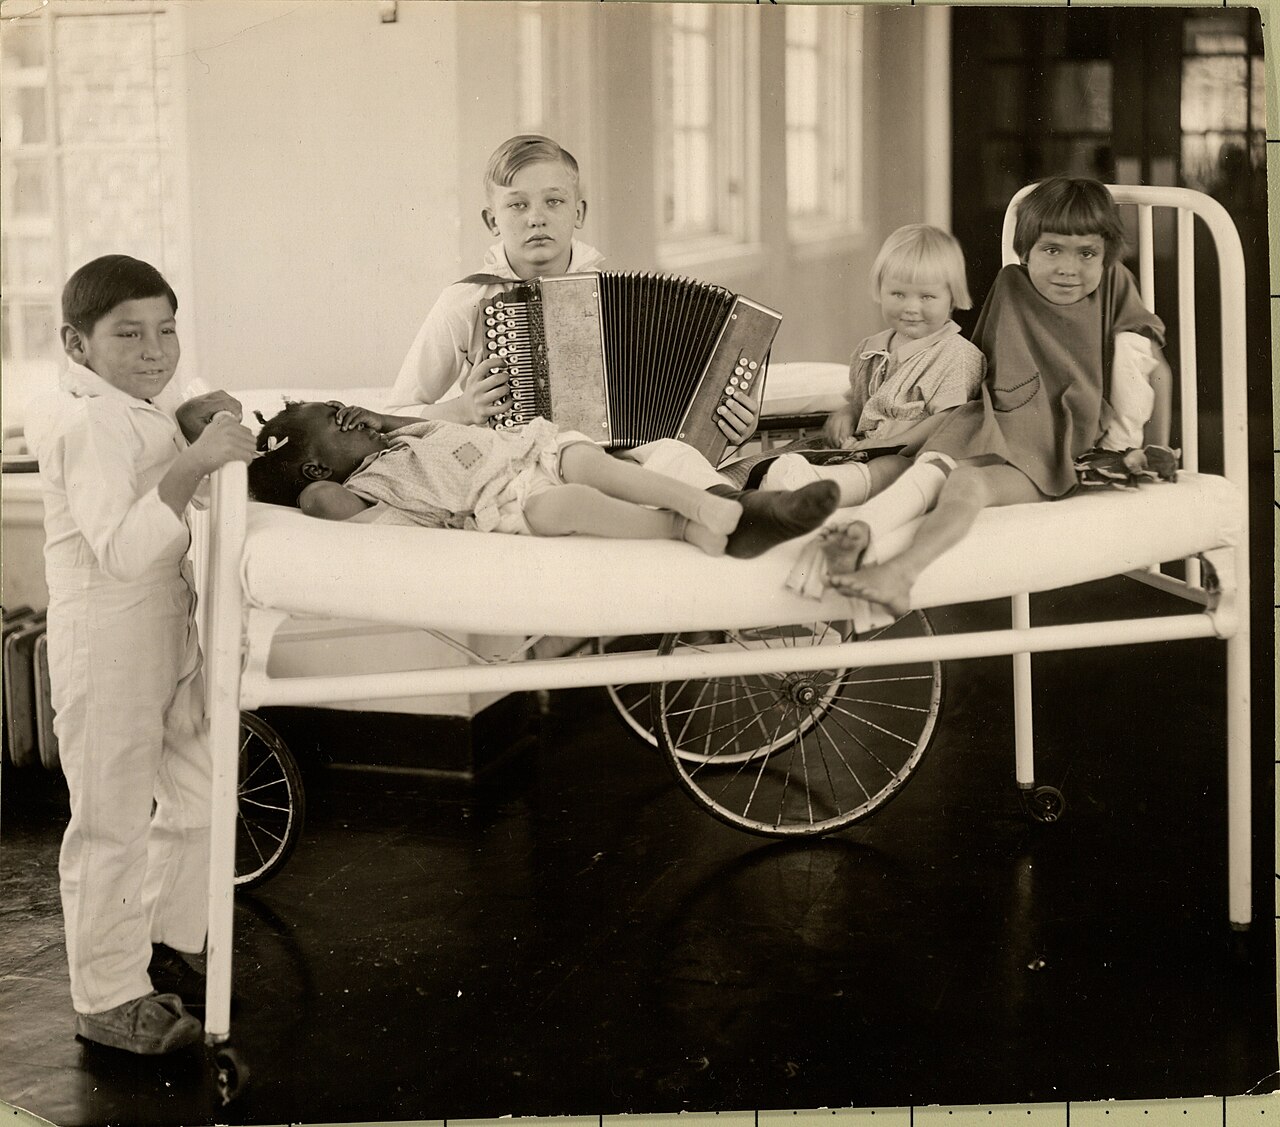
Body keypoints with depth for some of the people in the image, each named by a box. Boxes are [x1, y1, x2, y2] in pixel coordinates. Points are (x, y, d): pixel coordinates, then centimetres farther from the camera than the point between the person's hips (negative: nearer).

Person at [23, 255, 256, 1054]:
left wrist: (198, 418, 6)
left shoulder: (149, 403, 6)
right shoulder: (89, 424, -21)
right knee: (112, 824, 1)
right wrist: (195, 462, -39)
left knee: (197, 799, 18)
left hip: (170, 635, 9)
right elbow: (121, 548, -32)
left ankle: (165, 948, 36)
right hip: (106, 646, -9)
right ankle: (108, 998, 13)